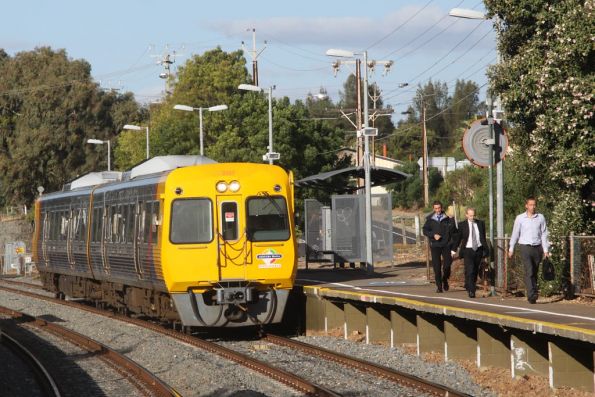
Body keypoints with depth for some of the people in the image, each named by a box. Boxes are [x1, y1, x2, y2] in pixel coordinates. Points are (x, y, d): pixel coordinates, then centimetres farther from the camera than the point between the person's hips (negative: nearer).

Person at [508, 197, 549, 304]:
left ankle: (532, 295, 14)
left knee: (534, 273, 7)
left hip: (537, 248, 2)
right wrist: (511, 249, 8)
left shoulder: (541, 218, 5)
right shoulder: (520, 218, 3)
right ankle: (531, 295, -22)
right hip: (525, 247, -2)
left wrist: (546, 249, 2)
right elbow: (515, 234, 8)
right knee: (529, 272, -14)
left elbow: (544, 234, 7)